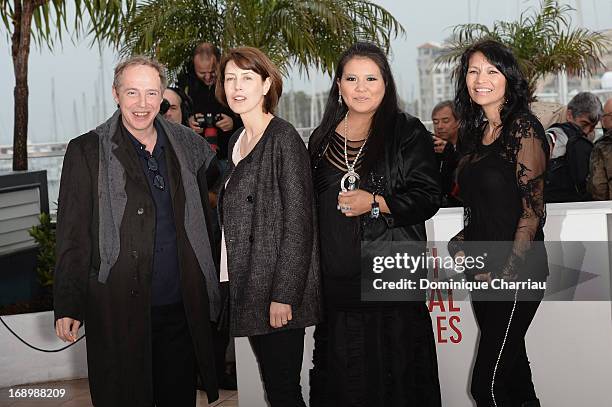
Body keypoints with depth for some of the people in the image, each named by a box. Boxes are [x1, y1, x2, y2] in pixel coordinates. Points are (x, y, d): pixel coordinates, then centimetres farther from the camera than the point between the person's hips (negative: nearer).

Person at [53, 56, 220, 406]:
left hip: (181, 309, 3)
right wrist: (68, 306, -7)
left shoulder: (188, 147, 6)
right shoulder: (87, 152, -4)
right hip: (119, 310, -3)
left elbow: (203, 218, 15)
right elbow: (73, 237, -4)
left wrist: (209, 292, 12)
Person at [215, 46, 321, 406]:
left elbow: (298, 221, -15)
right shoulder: (237, 140, 14)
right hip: (249, 289, 7)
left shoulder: (284, 138, -10)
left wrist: (283, 295, -18)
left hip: (278, 294, -7)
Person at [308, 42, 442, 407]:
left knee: (395, 376, -1)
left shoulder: (408, 133, 0)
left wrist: (375, 203, -15)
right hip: (336, 278, 4)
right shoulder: (322, 139, 13)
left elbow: (428, 197, -4)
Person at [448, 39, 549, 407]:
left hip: (516, 271, -8)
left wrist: (507, 272, -16)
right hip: (484, 272, 8)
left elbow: (533, 211, -14)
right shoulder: (476, 132, 12)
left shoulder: (523, 129, -11)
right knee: (511, 366, 16)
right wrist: (462, 242, 5)